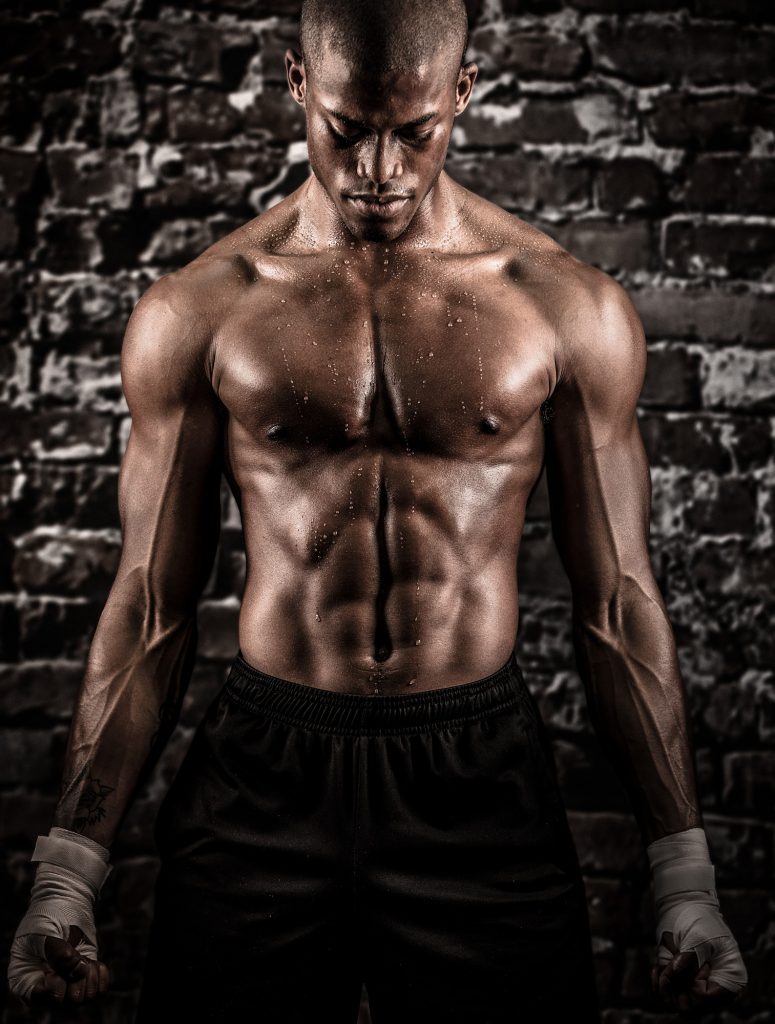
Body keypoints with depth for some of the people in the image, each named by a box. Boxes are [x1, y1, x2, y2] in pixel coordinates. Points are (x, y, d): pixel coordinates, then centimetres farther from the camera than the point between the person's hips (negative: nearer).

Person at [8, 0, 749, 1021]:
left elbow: (616, 604, 4)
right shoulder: (194, 313, 1)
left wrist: (687, 877, 3)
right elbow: (153, 607, 4)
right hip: (262, 771, 1)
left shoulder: (571, 309, 0)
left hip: (482, 776, 0)